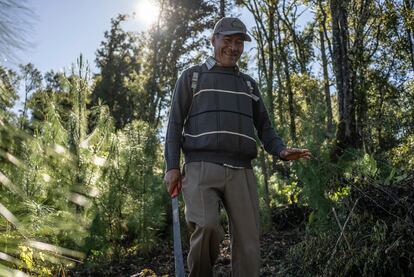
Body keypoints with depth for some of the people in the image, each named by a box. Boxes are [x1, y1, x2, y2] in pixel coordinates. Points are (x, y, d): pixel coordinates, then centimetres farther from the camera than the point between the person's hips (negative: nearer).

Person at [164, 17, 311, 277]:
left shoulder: (248, 84, 24)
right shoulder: (191, 76, 14)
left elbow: (263, 126, 21)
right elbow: (175, 122, 8)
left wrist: (282, 151, -1)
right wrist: (172, 166, -5)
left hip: (241, 172, 4)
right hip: (201, 168, -3)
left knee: (248, 243, -6)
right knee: (206, 226, -28)